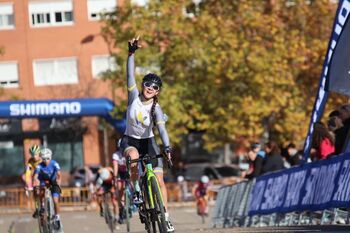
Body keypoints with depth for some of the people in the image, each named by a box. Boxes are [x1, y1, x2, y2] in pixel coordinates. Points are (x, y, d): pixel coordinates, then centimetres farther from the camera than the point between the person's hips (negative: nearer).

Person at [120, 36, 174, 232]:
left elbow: (161, 128, -30)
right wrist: (132, 53, -30)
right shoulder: (134, 96, -12)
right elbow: (130, 75, -20)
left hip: (148, 142, 0)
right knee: (133, 156, -38)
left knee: (159, 179, -10)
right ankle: (136, 190, -18)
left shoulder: (156, 108, -16)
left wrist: (167, 147, -45)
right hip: (130, 140, 0)